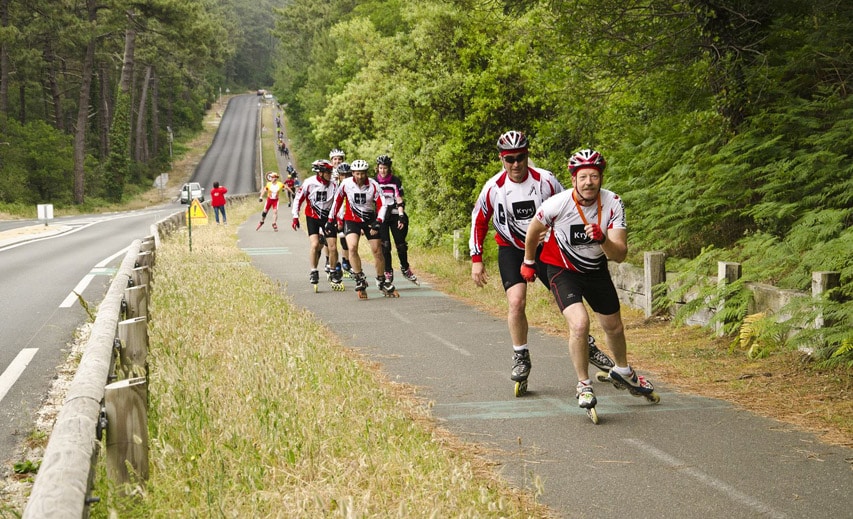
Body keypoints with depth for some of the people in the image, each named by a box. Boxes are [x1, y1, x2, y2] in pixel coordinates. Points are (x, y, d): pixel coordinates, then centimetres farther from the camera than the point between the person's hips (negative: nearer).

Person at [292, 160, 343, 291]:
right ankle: (313, 272, -4)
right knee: (315, 244, -19)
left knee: (332, 247, -1)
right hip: (312, 217, -2)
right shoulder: (309, 183, -13)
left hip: (328, 218, 2)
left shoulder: (333, 185, -9)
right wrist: (295, 217, -4)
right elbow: (299, 200, -3)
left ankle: (334, 275, 18)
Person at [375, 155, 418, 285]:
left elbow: (399, 200, -4)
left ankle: (405, 268, 22)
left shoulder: (396, 181, -1)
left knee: (401, 244, 0)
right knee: (385, 245, -9)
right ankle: (388, 273, -1)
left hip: (395, 215, 0)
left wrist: (401, 217, -13)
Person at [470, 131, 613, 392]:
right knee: (516, 301, -19)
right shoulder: (493, 188, -13)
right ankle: (521, 358, -4)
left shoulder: (546, 181, -16)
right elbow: (479, 221, 1)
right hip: (511, 250, -1)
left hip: (545, 247, 1)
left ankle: (588, 347, 23)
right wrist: (476, 259, -1)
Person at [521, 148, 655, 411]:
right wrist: (528, 262, 9)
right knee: (579, 323, -25)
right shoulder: (557, 204, -28)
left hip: (596, 269, 4)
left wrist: (603, 239, -45)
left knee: (614, 327, 16)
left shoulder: (613, 204, -22)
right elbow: (534, 230, -6)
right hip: (562, 270, -3)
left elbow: (619, 256, -25)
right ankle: (584, 385, -6)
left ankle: (622, 371, 46)